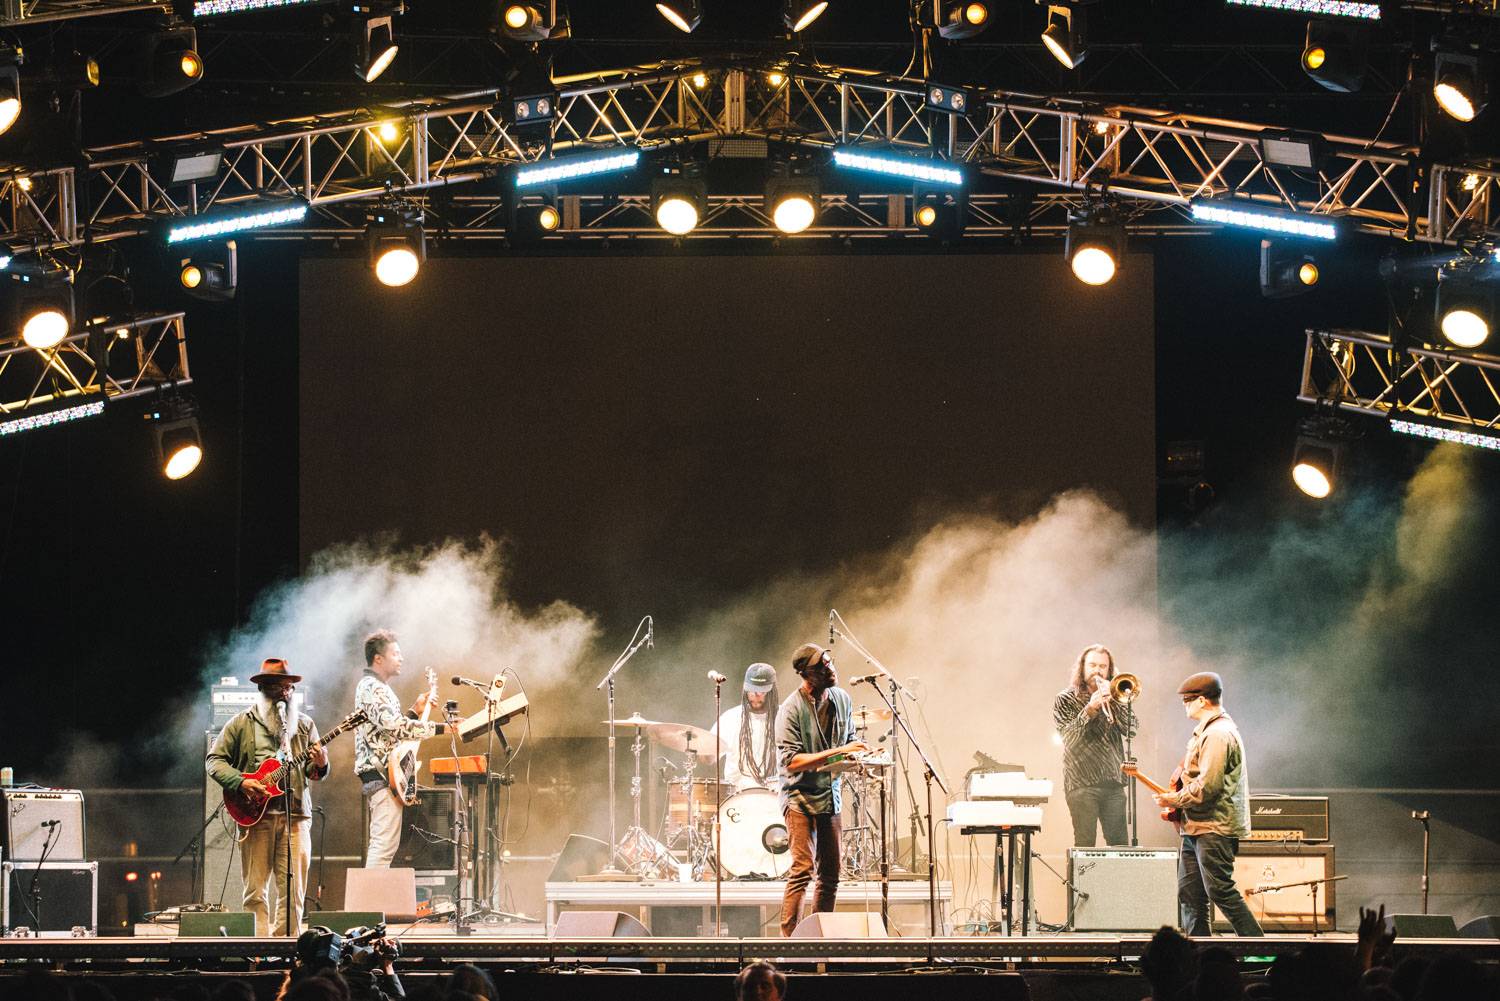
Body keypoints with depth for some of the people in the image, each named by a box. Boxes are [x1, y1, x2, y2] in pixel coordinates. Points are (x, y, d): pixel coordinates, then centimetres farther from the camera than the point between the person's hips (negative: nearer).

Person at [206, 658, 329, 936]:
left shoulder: (305, 726, 15)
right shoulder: (241, 724, 7)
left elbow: (313, 773, 16)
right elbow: (214, 760, 6)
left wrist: (319, 765, -9)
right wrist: (241, 782, -9)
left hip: (295, 814, 2)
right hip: (256, 816, -2)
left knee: (293, 891, -3)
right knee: (256, 891, -4)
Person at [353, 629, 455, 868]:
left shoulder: (377, 687, 21)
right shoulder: (372, 687, -12)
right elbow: (394, 726, -25)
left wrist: (414, 712, 15)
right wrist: (439, 728, -25)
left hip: (379, 775, 11)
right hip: (383, 775, -11)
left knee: (380, 844, 11)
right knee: (385, 844, -15)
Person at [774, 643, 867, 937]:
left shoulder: (842, 700, 6)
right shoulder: (791, 710, -15)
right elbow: (791, 762, -20)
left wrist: (858, 756, -1)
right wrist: (837, 753, -24)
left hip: (831, 796, 7)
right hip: (800, 799, -7)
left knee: (831, 874, 8)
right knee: (802, 871, -15)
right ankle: (789, 938, -15)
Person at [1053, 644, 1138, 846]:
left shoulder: (1115, 698, 17)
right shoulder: (1065, 700, 6)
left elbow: (1131, 729, 2)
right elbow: (1068, 736, -9)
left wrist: (1112, 701, -8)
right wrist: (1090, 709, -19)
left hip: (1113, 783, 3)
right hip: (1082, 784, -3)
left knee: (1120, 844, 0)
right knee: (1085, 844, -9)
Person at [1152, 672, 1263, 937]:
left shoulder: (1217, 735, -16)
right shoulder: (1207, 731, 19)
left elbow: (1207, 786, -22)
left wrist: (1174, 800, -11)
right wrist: (1176, 799, 17)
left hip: (1214, 829, -11)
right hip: (1196, 828, 11)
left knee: (1220, 891, -12)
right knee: (1189, 893, 9)